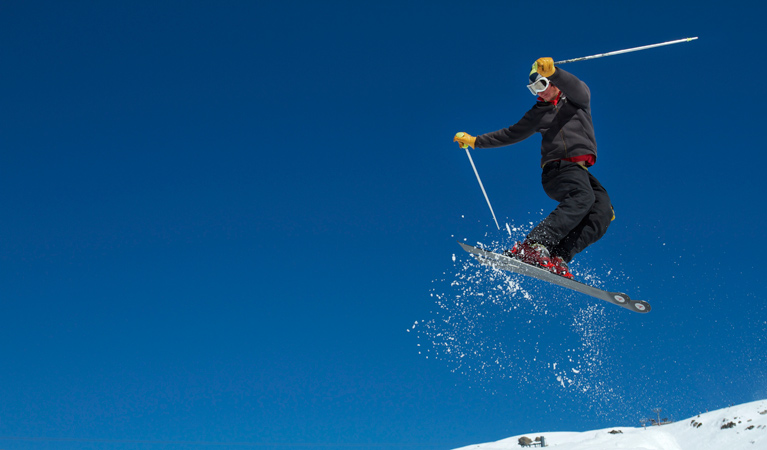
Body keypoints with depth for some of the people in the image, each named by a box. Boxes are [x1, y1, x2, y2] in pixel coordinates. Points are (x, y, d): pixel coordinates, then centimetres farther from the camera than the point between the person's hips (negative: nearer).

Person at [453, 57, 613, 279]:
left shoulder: (578, 97, 15)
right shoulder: (539, 112, 20)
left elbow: (577, 89, -11)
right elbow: (511, 134, 30)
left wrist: (552, 71, -30)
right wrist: (475, 141, 29)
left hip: (580, 170, 2)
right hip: (557, 168, -2)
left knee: (603, 211, -26)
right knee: (583, 196, -36)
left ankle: (557, 257, -33)